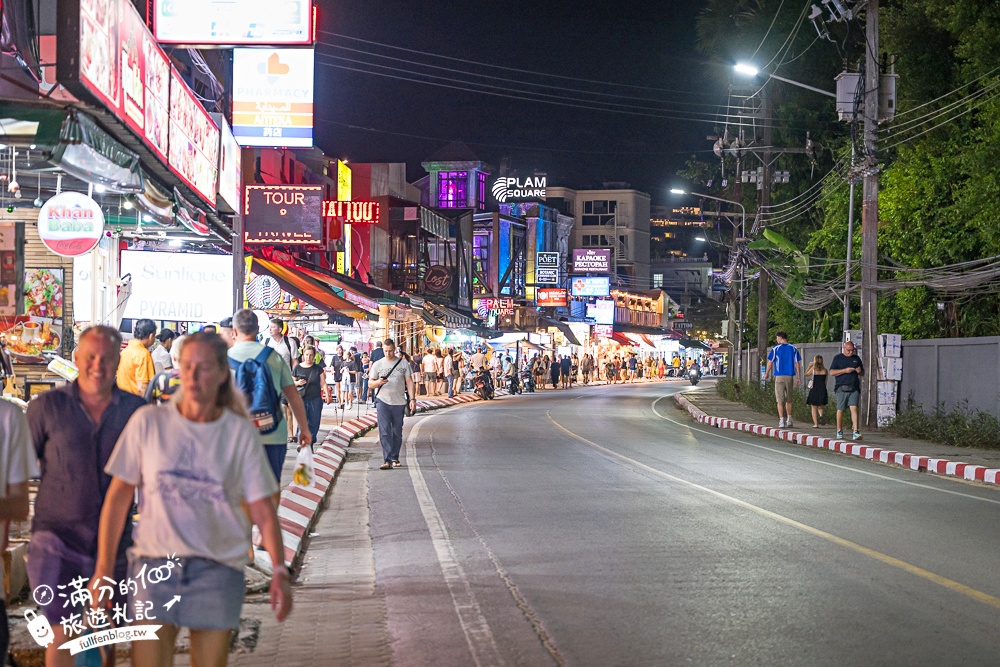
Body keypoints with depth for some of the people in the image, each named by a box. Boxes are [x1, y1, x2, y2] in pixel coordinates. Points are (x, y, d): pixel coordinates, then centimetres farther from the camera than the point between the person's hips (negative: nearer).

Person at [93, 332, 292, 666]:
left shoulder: (241, 432, 3)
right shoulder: (148, 422, 2)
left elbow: (262, 509, 1)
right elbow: (119, 495, 4)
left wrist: (279, 571, -11)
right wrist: (103, 569, 0)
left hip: (219, 567, 1)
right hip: (154, 562, -1)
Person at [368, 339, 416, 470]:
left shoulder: (403, 363, 6)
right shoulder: (378, 364, 7)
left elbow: (409, 382, 6)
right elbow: (370, 384, 9)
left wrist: (412, 399, -4)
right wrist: (378, 382, -14)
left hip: (399, 402, 1)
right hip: (383, 401, -1)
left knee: (397, 432, 8)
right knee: (384, 432, -11)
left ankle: (395, 458, 20)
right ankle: (387, 460, -15)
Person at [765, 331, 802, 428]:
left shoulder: (775, 348, -3)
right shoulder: (794, 349, 4)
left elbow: (770, 362, 2)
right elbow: (797, 363, 3)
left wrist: (766, 374, 15)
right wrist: (798, 377, 7)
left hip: (779, 376, -3)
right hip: (790, 376, 3)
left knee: (780, 400, 0)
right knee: (789, 399, 16)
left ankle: (781, 421, -6)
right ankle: (789, 420, 21)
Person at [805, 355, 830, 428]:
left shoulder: (813, 369, -5)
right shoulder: (825, 370, 3)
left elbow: (806, 373, 14)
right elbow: (825, 382, 8)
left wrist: (809, 365, 21)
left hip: (814, 389, -2)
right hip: (822, 389, 2)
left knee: (814, 407, 7)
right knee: (820, 406, 16)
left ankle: (815, 424, 2)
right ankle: (821, 415, -15)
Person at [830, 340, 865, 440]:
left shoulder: (856, 358, 16)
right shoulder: (838, 358, 6)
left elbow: (862, 373, 23)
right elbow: (832, 372, -2)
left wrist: (860, 371, -2)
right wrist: (845, 370, -13)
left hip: (854, 388, 2)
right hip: (842, 388, -2)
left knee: (854, 408, -11)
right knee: (840, 410, 2)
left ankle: (856, 432, -18)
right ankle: (839, 430, 18)